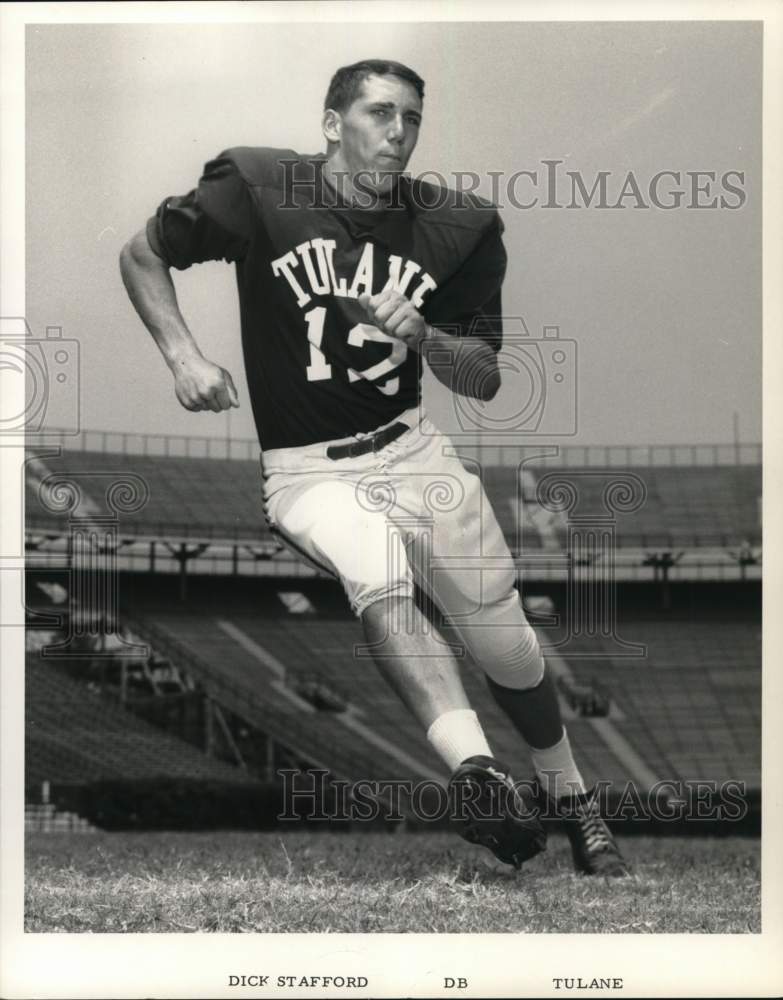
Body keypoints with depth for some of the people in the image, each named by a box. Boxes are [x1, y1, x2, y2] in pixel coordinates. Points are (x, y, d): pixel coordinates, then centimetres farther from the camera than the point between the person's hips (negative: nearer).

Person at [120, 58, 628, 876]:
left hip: (410, 447, 4)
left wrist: (420, 335, -15)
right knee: (377, 567, -36)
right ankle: (473, 770, -45)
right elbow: (140, 256, 7)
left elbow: (485, 381, 5)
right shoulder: (260, 190, -5)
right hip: (306, 469, -3)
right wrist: (184, 359, -6)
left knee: (509, 647, 2)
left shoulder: (454, 227, 3)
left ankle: (571, 802, 24)